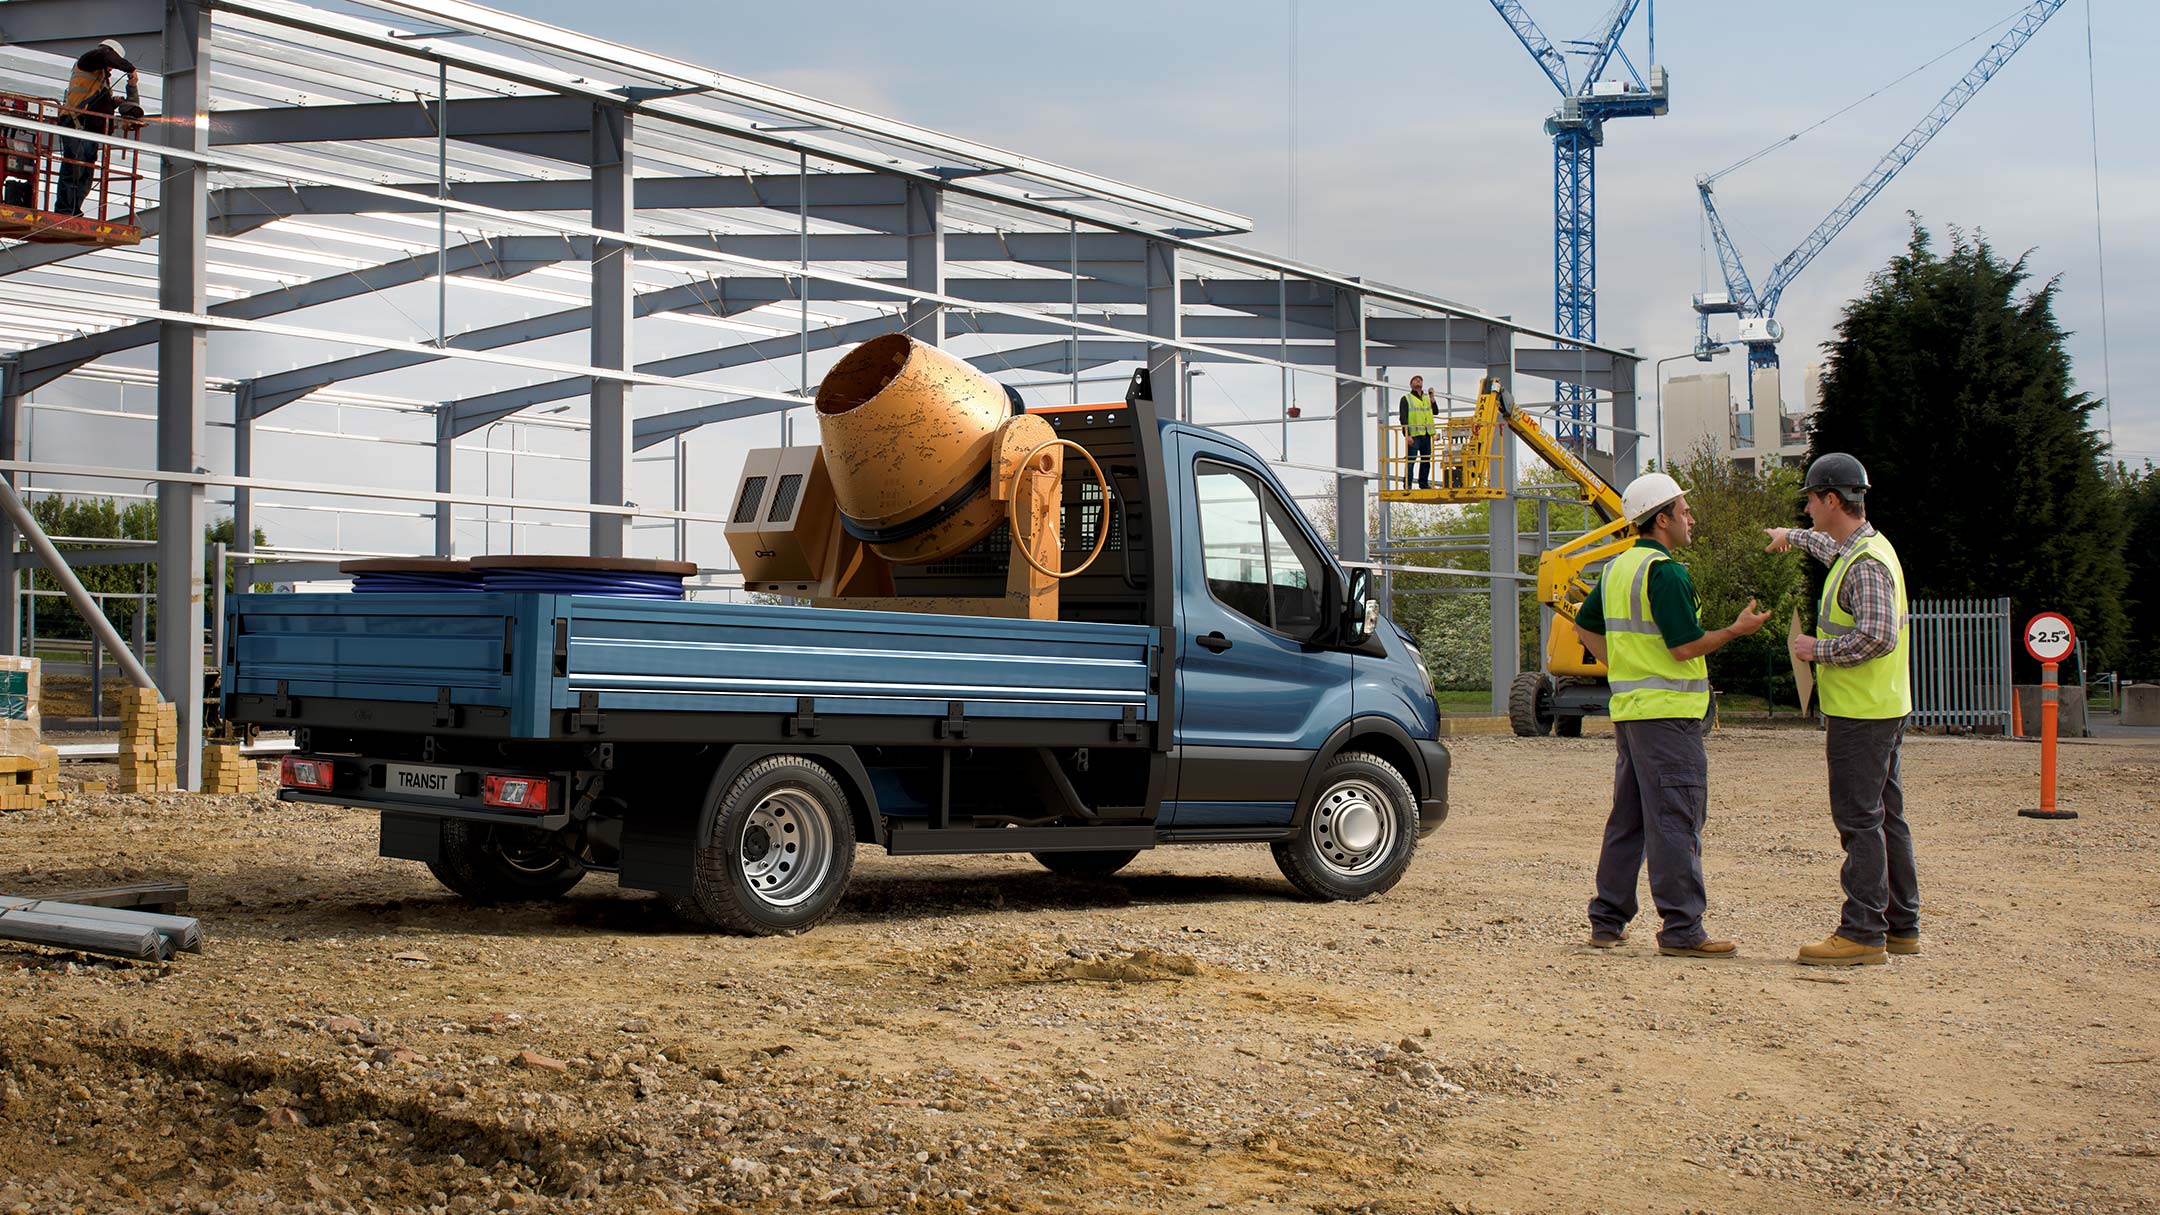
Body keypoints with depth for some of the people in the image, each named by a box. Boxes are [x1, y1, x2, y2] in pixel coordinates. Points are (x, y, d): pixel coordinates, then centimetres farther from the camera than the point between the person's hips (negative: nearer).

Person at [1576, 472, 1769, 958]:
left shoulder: (1618, 568, 14)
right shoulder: (1665, 572, -15)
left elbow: (1585, 626, 23)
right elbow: (1685, 646, -18)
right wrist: (1736, 629, -6)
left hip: (1627, 708, 9)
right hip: (1667, 711, -9)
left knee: (1628, 820, 14)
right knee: (1675, 823, -7)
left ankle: (1607, 921, 17)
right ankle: (1681, 930, -6)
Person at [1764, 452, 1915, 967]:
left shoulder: (1867, 563, -18)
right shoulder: (1856, 548, 14)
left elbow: (1878, 636, -28)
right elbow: (1831, 546, 39)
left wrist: (1819, 649, -15)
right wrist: (1793, 537, 56)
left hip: (1861, 713, -10)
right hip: (1880, 711, 10)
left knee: (1860, 819, -8)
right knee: (1885, 817, 14)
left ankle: (1863, 933, -7)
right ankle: (1900, 926, 21)